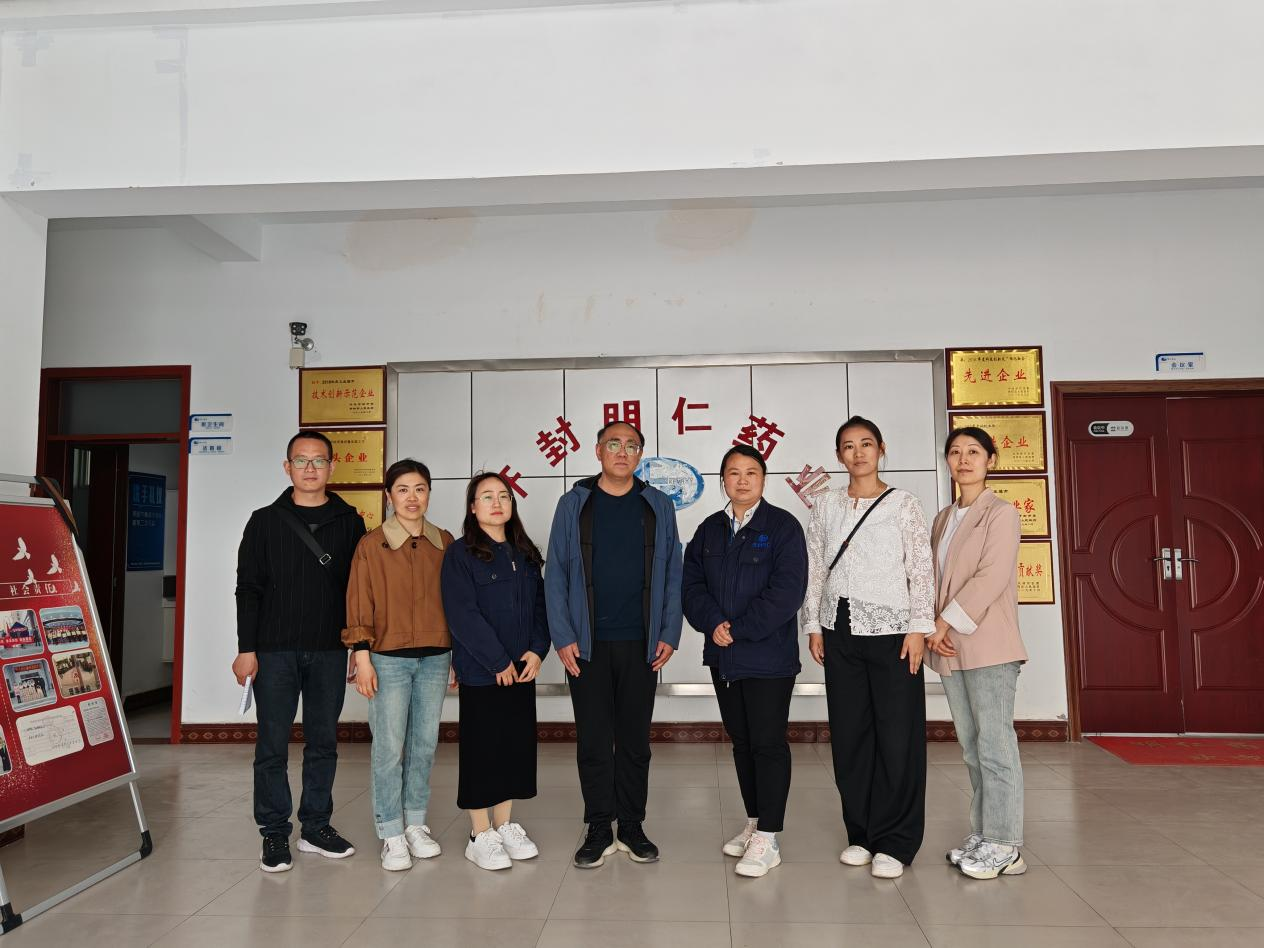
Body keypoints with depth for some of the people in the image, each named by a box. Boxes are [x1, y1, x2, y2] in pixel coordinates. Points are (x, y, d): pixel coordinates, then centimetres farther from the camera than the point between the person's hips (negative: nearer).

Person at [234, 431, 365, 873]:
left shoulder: (349, 521, 6)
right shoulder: (265, 521, 3)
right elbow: (248, 588, 2)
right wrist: (246, 648, -5)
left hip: (330, 652, 2)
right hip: (275, 651, -1)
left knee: (323, 741, 9)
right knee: (273, 744, 4)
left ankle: (316, 826, 22)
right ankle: (275, 833, 16)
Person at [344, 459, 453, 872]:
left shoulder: (445, 542, 7)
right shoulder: (372, 544, -3)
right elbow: (359, 604, -4)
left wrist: (459, 655, 11)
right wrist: (362, 657, -8)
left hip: (435, 658, 4)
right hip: (388, 658, -3)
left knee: (425, 744, 10)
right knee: (389, 747, -1)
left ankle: (415, 825, 23)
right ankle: (392, 835, 10)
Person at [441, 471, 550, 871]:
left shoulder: (525, 554, 11)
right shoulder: (460, 554, -7)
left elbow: (540, 605, 10)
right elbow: (463, 614, -14)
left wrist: (537, 650, -5)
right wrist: (498, 661, -15)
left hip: (522, 669, 6)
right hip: (480, 671, -6)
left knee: (516, 745, 11)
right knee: (482, 748, 2)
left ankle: (505, 826, 25)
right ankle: (480, 836, 15)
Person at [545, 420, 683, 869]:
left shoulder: (658, 506, 5)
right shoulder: (574, 503, 3)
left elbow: (672, 575, 5)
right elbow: (556, 574, 1)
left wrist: (669, 634, -3)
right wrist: (563, 637, -6)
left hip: (641, 643, 1)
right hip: (587, 644, -1)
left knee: (635, 740, 10)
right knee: (593, 741, 6)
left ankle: (632, 828, 23)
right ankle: (598, 831, 19)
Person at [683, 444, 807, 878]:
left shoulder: (783, 526, -7)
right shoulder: (709, 529, 11)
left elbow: (787, 590, -15)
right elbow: (692, 584, 6)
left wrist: (739, 629, -16)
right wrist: (713, 623, -12)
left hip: (768, 657, -5)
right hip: (723, 657, 6)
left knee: (768, 743, 0)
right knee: (741, 741, 15)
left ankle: (767, 839, 8)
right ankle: (754, 822, 29)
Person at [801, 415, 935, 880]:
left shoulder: (904, 504, 0)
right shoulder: (825, 506, 9)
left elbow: (922, 569, -3)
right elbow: (814, 569, 9)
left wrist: (919, 627, -10)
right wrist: (813, 625, 4)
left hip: (891, 630, -3)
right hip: (840, 632, 3)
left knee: (898, 736, -1)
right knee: (849, 735, 8)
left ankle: (894, 842, 11)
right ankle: (861, 833, 21)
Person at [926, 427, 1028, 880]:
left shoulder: (1001, 514, -5)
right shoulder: (943, 519, 16)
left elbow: (991, 578, -14)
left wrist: (946, 622, -14)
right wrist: (934, 629, 0)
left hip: (988, 646, -7)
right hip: (950, 648, 7)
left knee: (995, 744, -3)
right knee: (971, 747, 12)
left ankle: (1004, 846, 7)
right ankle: (982, 835, 22)